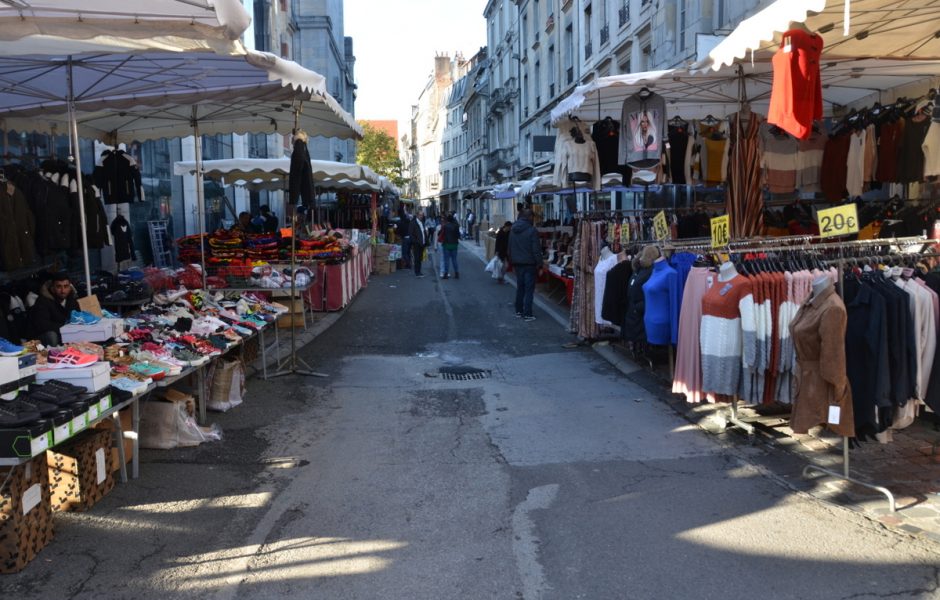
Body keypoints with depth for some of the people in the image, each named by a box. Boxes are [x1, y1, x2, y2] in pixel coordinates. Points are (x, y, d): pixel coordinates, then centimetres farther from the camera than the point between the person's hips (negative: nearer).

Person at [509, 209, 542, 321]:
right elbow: (536, 249, -14)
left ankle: (519, 311, 20)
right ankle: (527, 314, -3)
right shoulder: (532, 230, -14)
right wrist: (539, 264, -8)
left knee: (520, 287, 16)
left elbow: (510, 248, 14)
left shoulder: (513, 230, 8)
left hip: (518, 263, 6)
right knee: (529, 289, -2)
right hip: (529, 263, -6)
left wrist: (513, 263, 20)